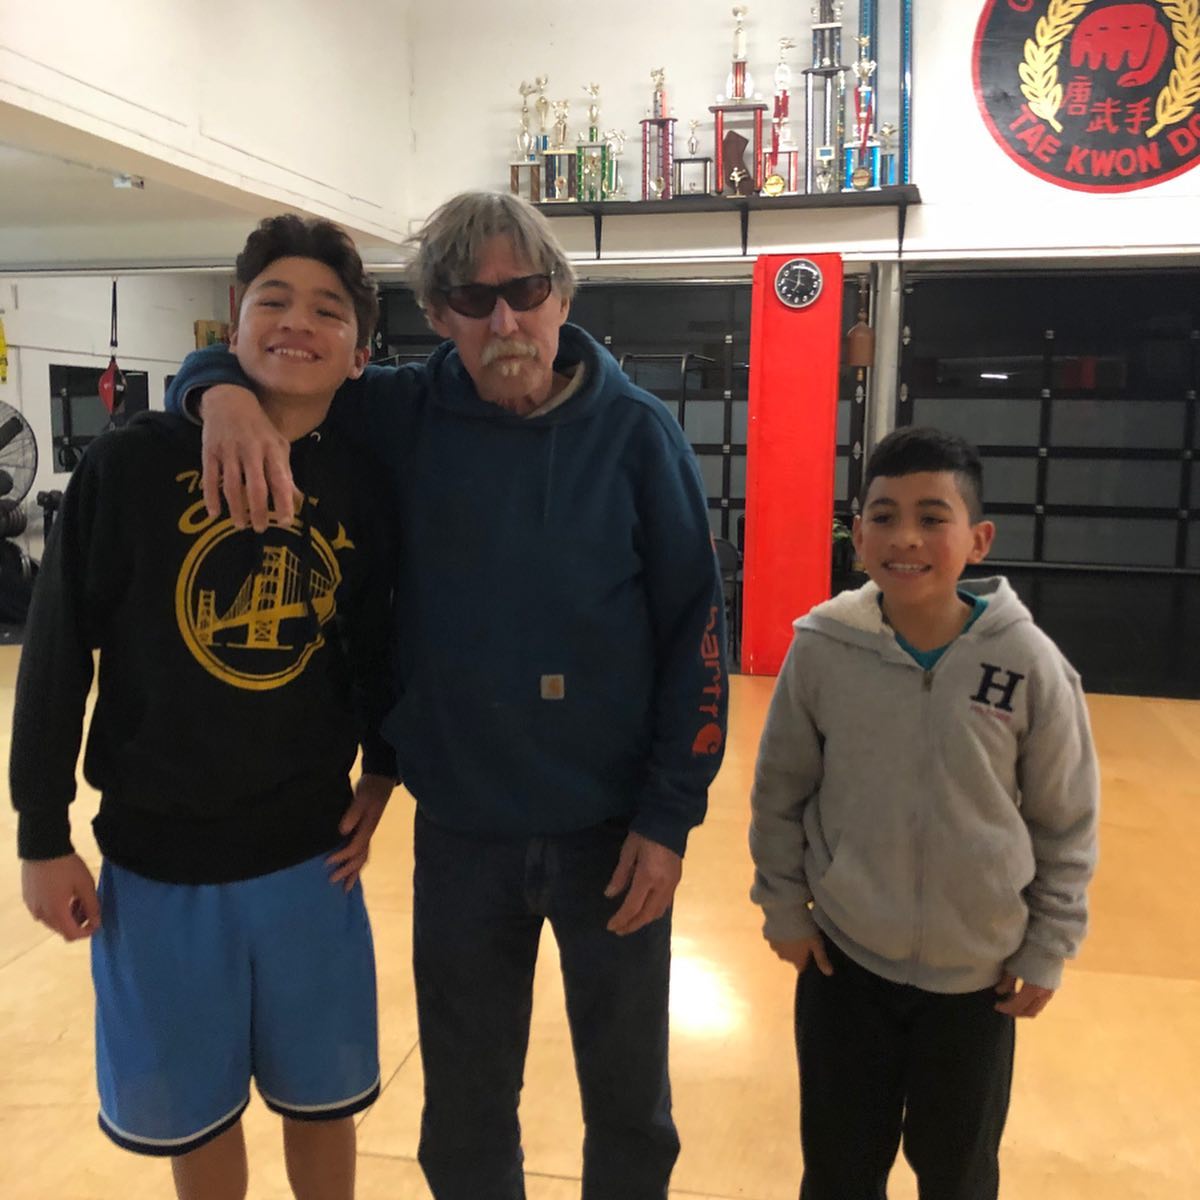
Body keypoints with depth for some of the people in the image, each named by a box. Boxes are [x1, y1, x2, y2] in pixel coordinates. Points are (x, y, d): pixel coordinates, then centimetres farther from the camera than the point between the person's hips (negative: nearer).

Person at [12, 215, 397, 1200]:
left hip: (311, 855, 2)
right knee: (191, 1109, 17)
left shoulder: (362, 490, -4)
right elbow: (57, 654, -6)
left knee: (320, 1095, 17)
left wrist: (383, 775, 5)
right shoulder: (134, 464, -11)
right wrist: (43, 835, -3)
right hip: (155, 860, -1)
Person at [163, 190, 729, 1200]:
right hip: (459, 831, 1)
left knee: (630, 1109, 19)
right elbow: (230, 359, 7)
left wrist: (669, 817, -8)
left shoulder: (635, 430, -8)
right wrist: (227, 389, -17)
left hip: (612, 830, -1)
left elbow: (694, 628, -6)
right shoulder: (401, 416, -4)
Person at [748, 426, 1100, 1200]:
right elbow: (779, 793, -2)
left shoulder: (1029, 664, -17)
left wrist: (1048, 949, 0)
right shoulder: (822, 650, -15)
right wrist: (784, 908, 1)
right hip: (844, 960, 0)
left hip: (979, 972, 0)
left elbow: (1067, 823, -5)